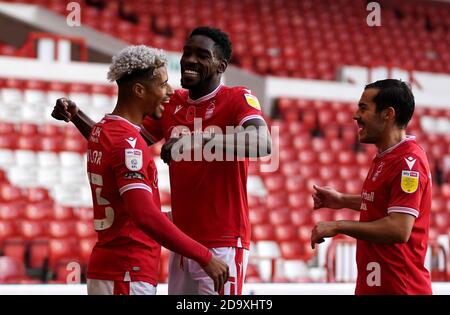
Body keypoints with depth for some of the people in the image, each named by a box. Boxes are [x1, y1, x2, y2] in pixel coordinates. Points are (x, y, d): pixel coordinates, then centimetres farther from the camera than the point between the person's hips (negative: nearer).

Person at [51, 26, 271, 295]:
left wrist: (196, 141, -37)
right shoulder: (171, 105, 13)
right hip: (182, 244, 6)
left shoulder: (238, 99, -7)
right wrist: (76, 117, 4)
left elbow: (263, 143, -28)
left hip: (223, 245, -6)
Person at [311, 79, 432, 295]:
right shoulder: (385, 157, 12)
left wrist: (338, 226, -20)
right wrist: (343, 201, 17)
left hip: (396, 287, -9)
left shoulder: (408, 161, -19)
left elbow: (399, 230, -26)